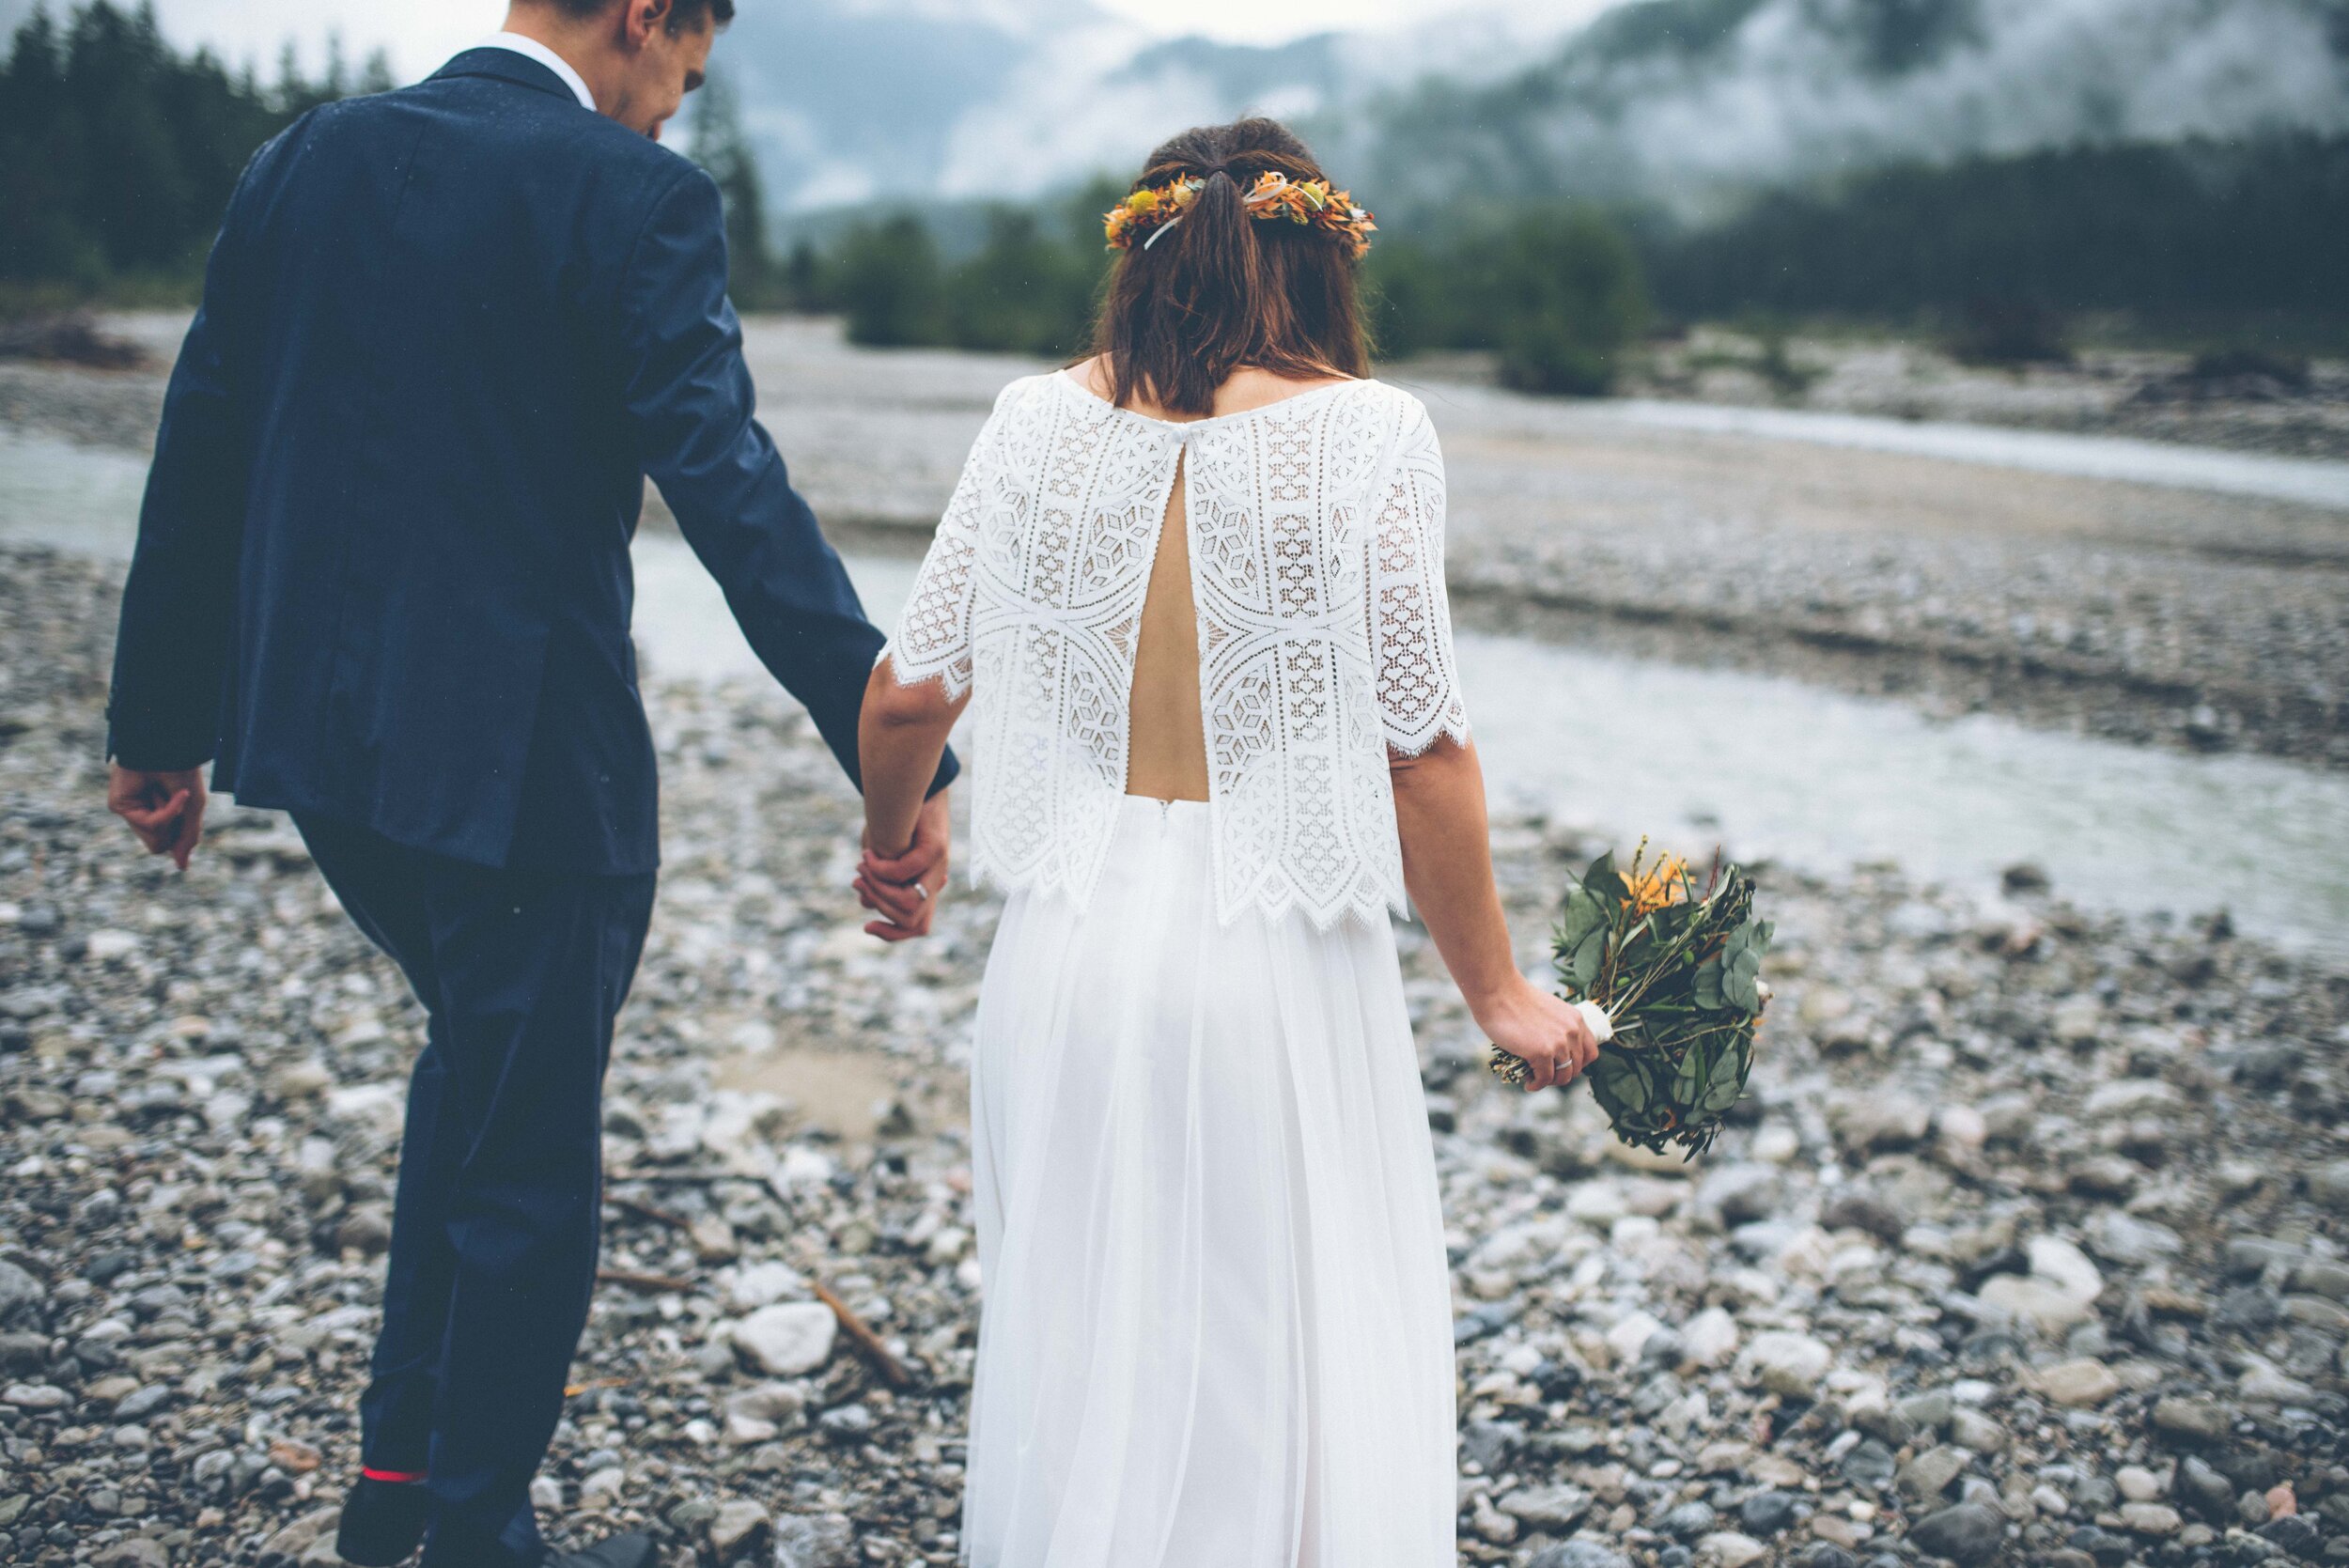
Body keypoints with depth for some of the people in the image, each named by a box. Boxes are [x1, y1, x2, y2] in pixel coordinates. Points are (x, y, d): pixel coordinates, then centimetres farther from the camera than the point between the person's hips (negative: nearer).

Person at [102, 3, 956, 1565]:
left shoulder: (305, 162, 6)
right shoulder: (634, 199, -13)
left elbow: (202, 454, 9)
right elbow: (730, 488, -22)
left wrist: (163, 722, 17)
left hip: (322, 734, 7)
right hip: (524, 752, -7)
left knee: (483, 1045, 30)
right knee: (530, 1159, 11)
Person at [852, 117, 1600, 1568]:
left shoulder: (1038, 421, 1)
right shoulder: (1368, 429, -8)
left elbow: (910, 693, 5)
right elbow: (1421, 749, -9)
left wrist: (890, 843, 25)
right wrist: (1498, 989, 2)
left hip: (1074, 942, 3)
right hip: (1275, 951, -3)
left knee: (1074, 1327, 20)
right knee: (1295, 1343, 15)